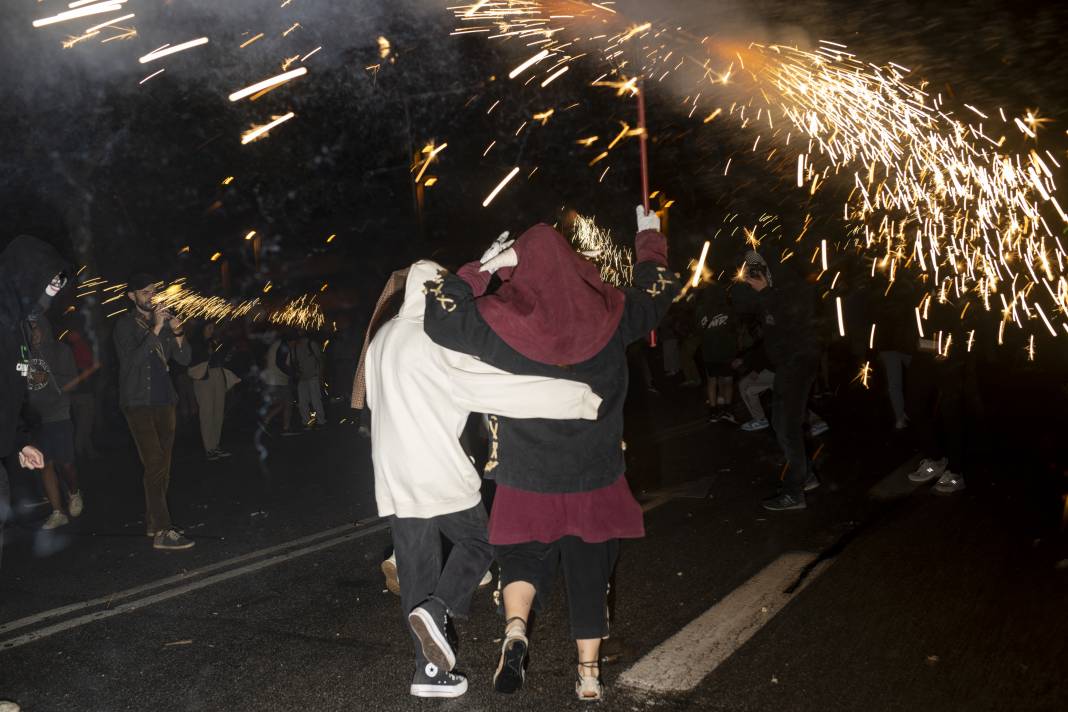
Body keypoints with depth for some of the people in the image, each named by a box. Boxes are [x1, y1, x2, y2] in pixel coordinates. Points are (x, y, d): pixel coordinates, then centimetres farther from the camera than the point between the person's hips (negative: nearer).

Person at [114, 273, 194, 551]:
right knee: (155, 464, -13)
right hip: (138, 403, -6)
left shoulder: (163, 321, 11)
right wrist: (155, 329, -23)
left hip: (164, 401, 6)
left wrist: (178, 333, -12)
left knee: (162, 465, 8)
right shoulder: (125, 324, -4)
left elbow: (184, 359, 6)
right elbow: (132, 359, -19)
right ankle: (162, 532, -14)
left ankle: (153, 520, 17)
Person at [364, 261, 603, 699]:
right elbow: (497, 386, -21)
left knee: (416, 570, 11)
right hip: (437, 471, -7)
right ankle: (436, 609, -11)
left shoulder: (382, 339, 12)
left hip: (393, 477, 7)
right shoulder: (436, 341, -13)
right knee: (479, 542, 12)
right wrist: (579, 398, -20)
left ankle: (430, 670, 14)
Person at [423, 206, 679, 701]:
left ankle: (515, 632, -11)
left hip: (526, 481, -1)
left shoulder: (501, 322, -14)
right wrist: (650, 239, 28)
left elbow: (439, 316, -8)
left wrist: (484, 269, -6)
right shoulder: (607, 315, -5)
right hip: (595, 476, 2)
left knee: (524, 559, 17)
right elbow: (658, 291, 12)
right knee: (589, 573, 14)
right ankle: (589, 678, 23)